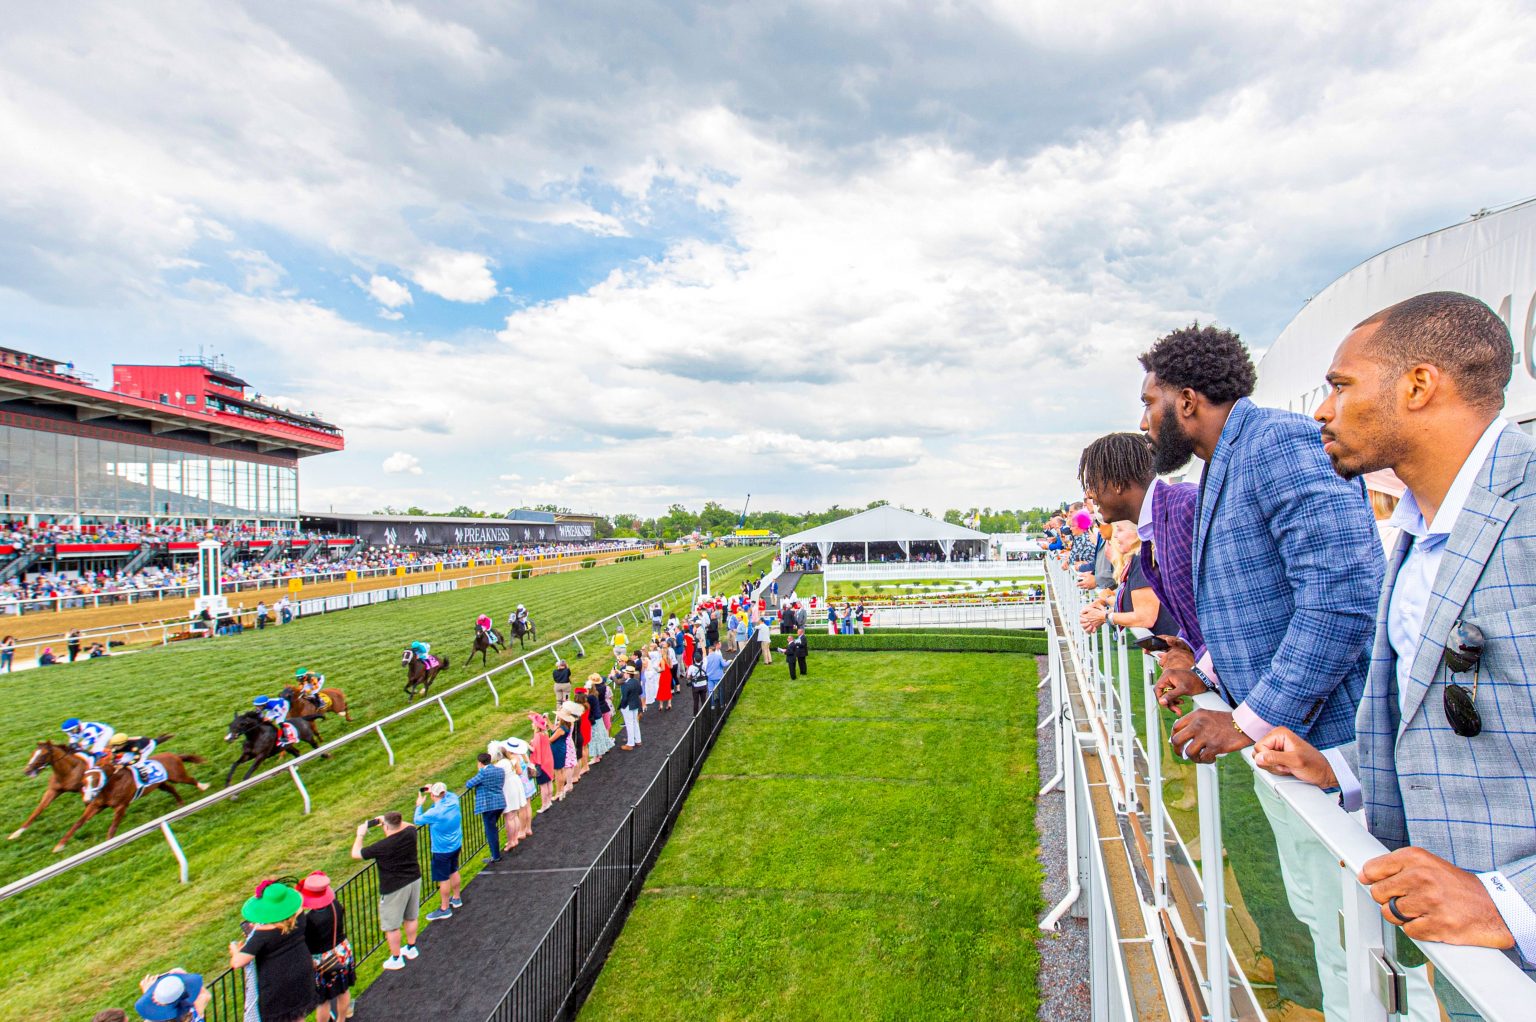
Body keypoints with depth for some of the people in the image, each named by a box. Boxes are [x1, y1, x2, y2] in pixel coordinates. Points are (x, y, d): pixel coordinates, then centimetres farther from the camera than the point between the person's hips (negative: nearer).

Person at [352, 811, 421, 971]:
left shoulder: (381, 847, -26)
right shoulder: (410, 834, -13)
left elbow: (355, 853, -12)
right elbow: (409, 825, 15)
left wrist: (360, 834, 2)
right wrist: (390, 820, 12)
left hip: (393, 888, -6)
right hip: (414, 880, 6)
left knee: (391, 926, 14)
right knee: (410, 918, 25)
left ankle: (396, 959, 27)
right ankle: (411, 948, 42)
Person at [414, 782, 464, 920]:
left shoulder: (434, 813, -30)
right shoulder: (454, 801, -13)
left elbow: (417, 821, -11)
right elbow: (449, 794, 14)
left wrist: (419, 805, 3)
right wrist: (436, 790, 8)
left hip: (442, 850, -7)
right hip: (456, 845, 7)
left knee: (443, 879, 9)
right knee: (454, 871, 25)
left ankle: (444, 909, 23)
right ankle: (456, 898, 43)